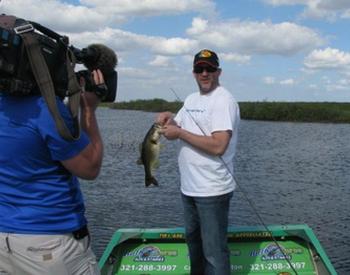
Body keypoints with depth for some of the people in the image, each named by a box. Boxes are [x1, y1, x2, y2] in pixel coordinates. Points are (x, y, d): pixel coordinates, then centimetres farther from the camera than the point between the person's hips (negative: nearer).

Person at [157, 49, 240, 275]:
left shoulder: (223, 100, -15)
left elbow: (218, 146, -26)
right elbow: (176, 130, 18)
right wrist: (169, 118, -4)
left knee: (214, 252, -3)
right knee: (193, 239, 25)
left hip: (213, 190, -9)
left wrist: (180, 132, -20)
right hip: (189, 187, 9)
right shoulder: (191, 99, 12)